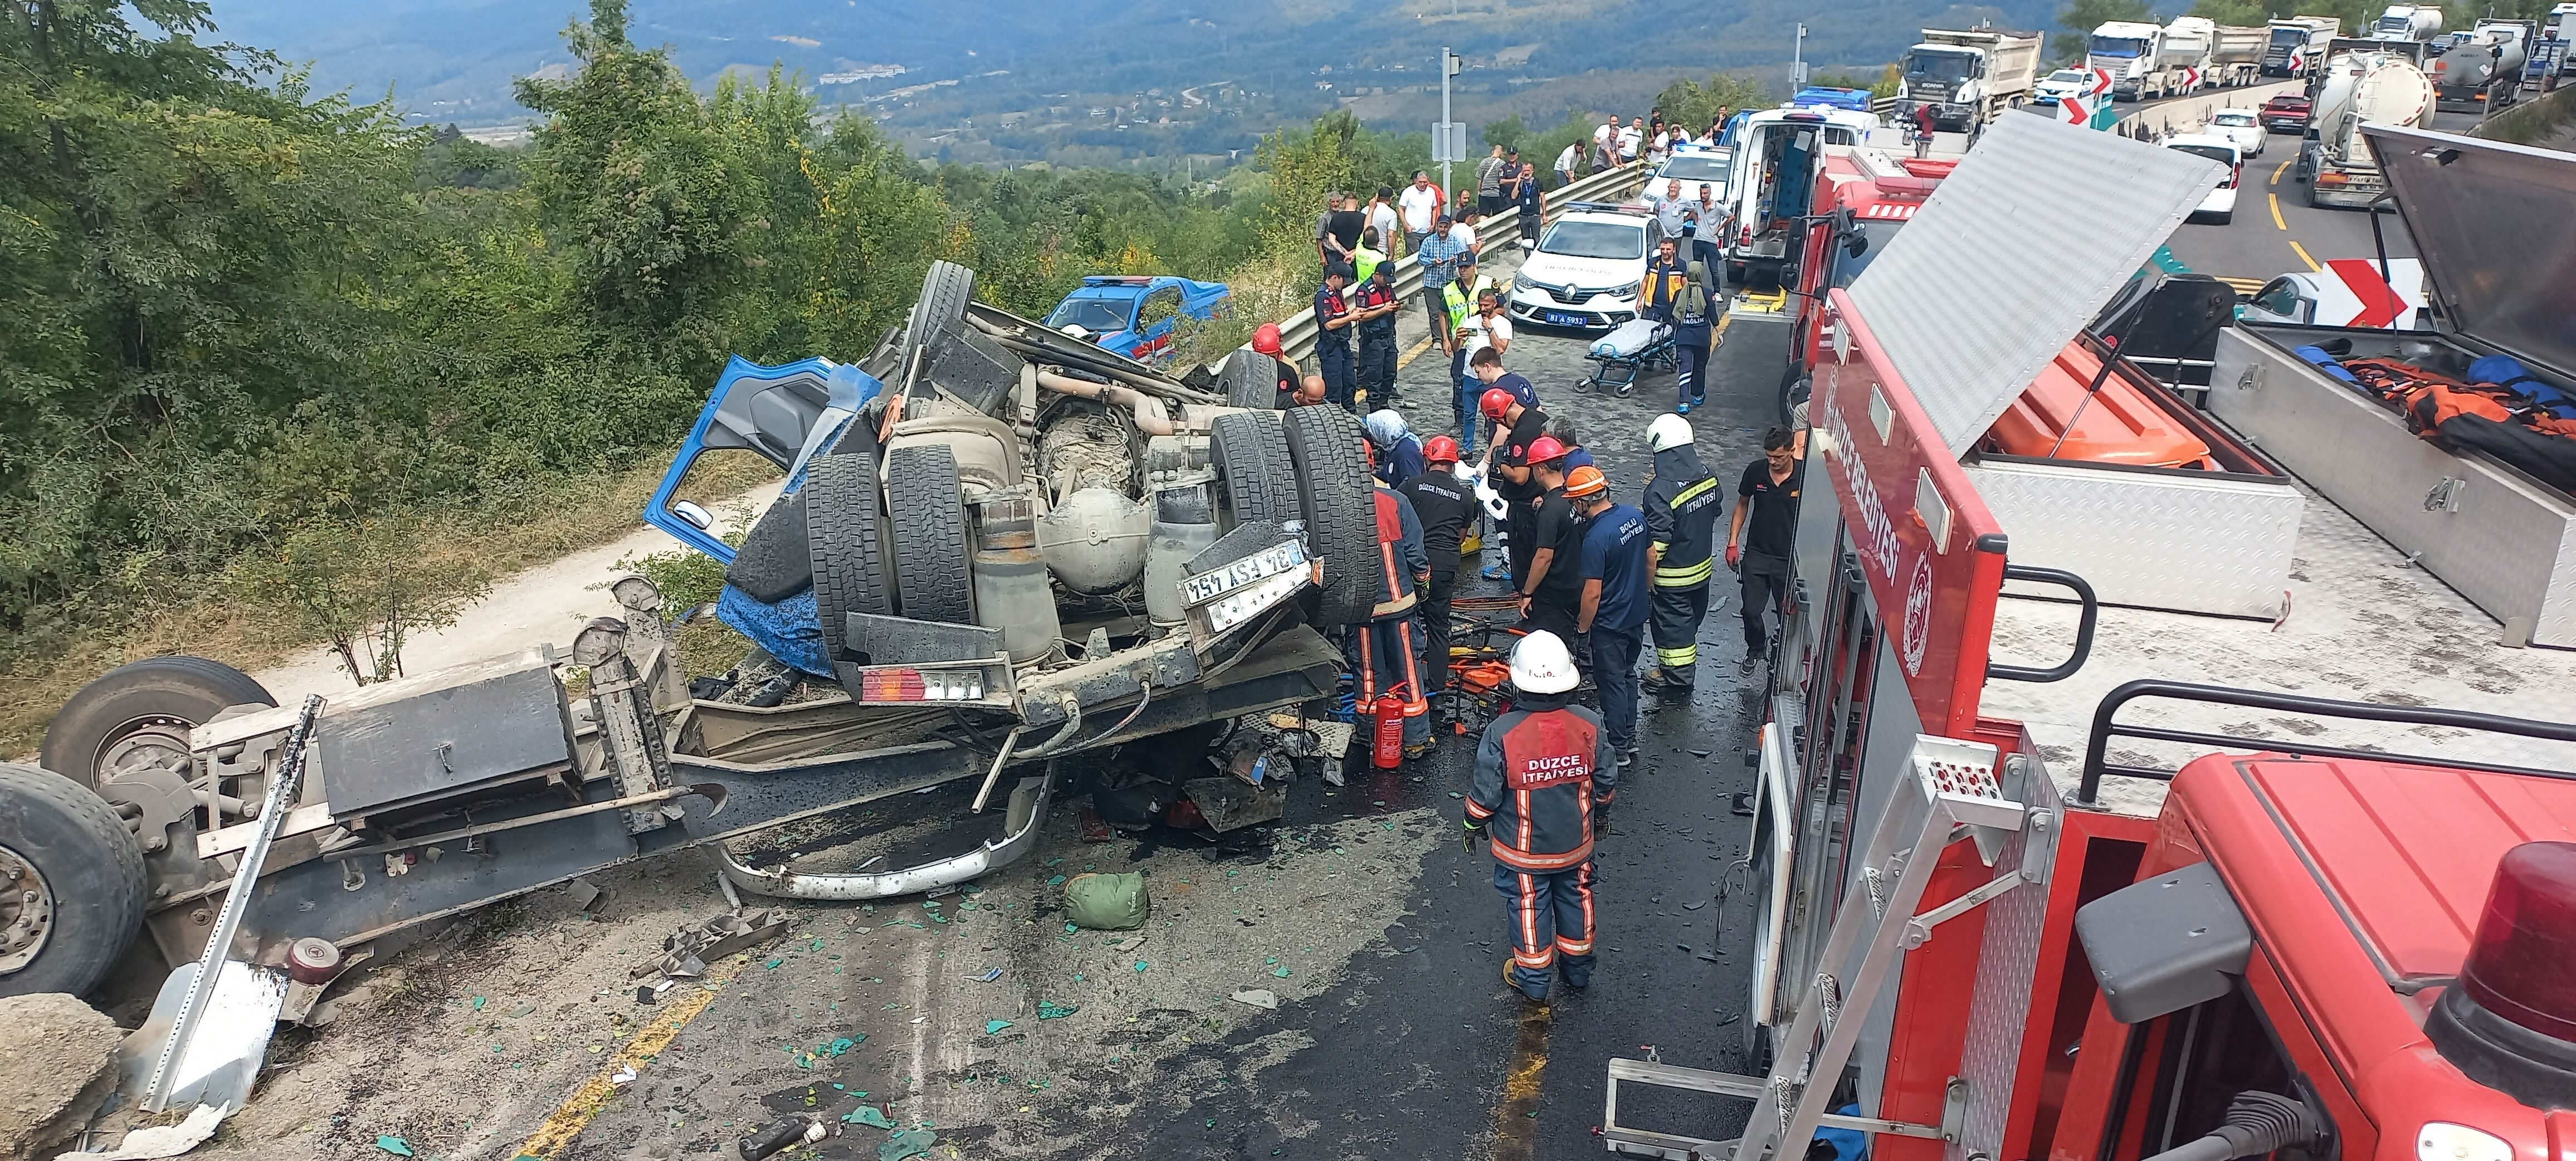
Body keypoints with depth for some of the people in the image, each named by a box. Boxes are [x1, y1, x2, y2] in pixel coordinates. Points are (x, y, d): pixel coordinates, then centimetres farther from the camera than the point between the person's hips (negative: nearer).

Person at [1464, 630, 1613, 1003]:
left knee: (1529, 908, 17)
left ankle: (1533, 979, 34)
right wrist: (1601, 813, 18)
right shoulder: (1589, 725, -16)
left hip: (1521, 850, -3)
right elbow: (1607, 781, -3)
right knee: (1575, 900, 24)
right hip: (1575, 844, 3)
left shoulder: (1502, 733, -27)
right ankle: (1578, 968, 43)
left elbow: (1485, 794, -17)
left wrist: (1472, 827, 3)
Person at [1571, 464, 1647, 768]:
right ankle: (1630, 737, 34)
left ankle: (1618, 747, 19)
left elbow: (1592, 594, -24)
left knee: (1612, 683, 7)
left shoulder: (1596, 538, -28)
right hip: (1638, 615, 8)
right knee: (1628, 674, 22)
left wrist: (1583, 628, -10)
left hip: (1610, 623, -8)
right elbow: (1650, 561, 9)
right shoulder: (1635, 515, -4)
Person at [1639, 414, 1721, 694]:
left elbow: (1655, 547, -28)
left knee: (1671, 624, 12)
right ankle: (1686, 671, 43)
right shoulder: (1707, 475, -7)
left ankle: (1675, 679, 27)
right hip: (1703, 567, 7)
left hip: (1672, 576, -7)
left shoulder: (1660, 491, -29)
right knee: (1691, 619, 24)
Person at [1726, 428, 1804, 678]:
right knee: (1751, 610, 6)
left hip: (1789, 559, -2)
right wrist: (1733, 542, 4)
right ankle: (1755, 650, 32)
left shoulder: (1805, 477, -15)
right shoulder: (1755, 471, -8)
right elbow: (1742, 504, 8)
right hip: (1756, 554, 2)